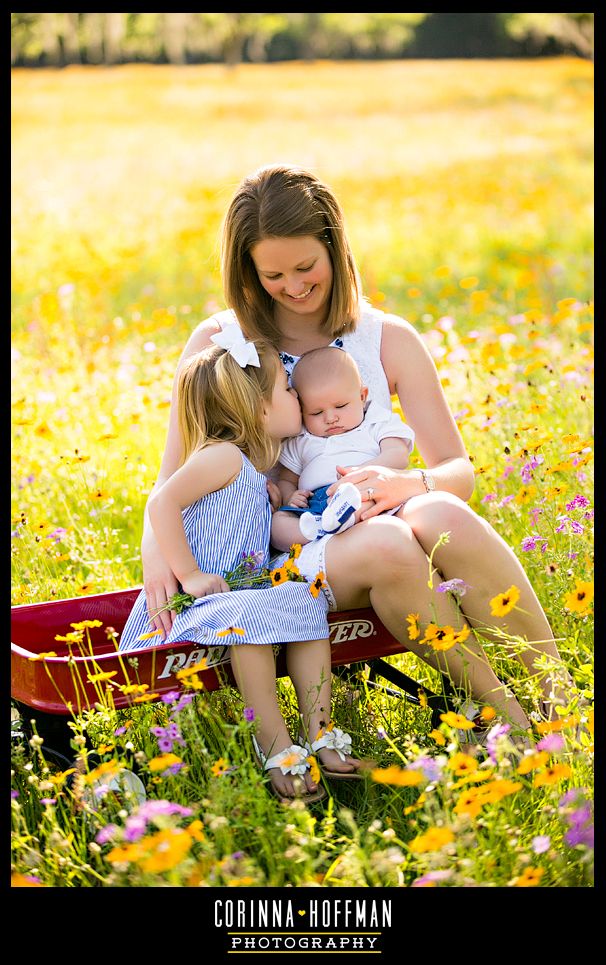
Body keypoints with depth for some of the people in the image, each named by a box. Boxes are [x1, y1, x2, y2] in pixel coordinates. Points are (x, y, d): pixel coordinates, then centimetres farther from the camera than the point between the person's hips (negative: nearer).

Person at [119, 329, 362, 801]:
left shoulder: (256, 471, 20)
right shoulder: (222, 456, -11)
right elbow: (162, 503, -21)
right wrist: (189, 576, -24)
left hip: (237, 598, 9)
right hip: (189, 606, -9)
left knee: (308, 599, -8)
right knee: (249, 615, -36)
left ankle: (317, 732, -12)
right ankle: (276, 748, -33)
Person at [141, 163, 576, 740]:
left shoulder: (389, 340, 7)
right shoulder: (218, 343, 4)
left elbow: (460, 470, 3)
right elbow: (173, 477, 5)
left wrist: (409, 484, -21)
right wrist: (155, 548, -18)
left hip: (375, 523, 2)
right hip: (286, 555, -1)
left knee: (439, 516, -36)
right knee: (384, 544, -37)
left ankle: (558, 693, -28)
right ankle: (504, 713, -27)